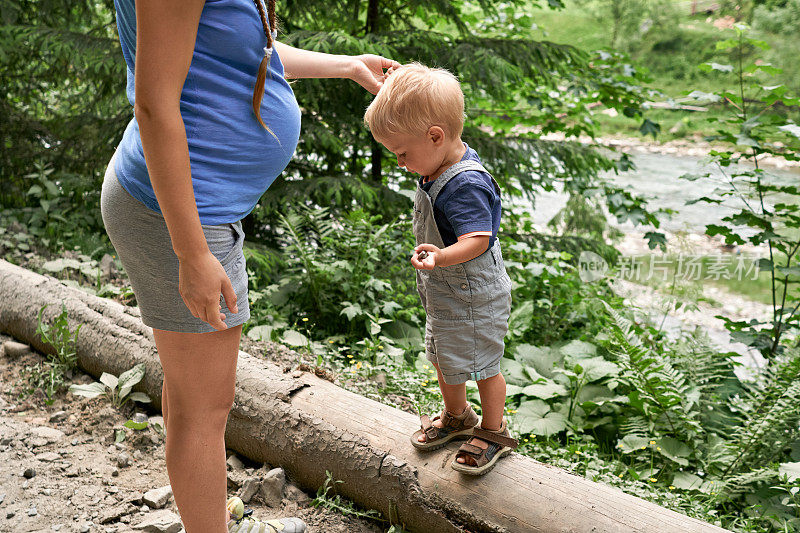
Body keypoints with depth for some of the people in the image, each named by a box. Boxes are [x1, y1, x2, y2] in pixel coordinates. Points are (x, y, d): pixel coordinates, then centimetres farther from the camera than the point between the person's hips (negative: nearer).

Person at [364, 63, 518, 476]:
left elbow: (477, 239, -39)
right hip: (444, 294, 10)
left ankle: (493, 431, 29)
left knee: (480, 364, 7)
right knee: (441, 355, 23)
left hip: (474, 298, -10)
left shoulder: (466, 185, -31)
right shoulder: (439, 168, 0)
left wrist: (441, 256, -57)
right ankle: (456, 416, 46)